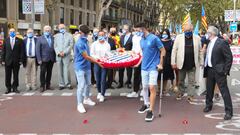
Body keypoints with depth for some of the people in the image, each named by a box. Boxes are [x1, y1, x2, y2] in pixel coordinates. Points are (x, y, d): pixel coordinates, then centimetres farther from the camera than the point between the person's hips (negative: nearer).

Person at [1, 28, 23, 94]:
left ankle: (15, 88, 15)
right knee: (8, 76, 4)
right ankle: (8, 88, 12)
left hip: (16, 61, -1)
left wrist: (21, 60, -6)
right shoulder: (6, 40, 7)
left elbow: (21, 51, 0)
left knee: (16, 75, 5)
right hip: (8, 61, 1)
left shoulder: (19, 41, 3)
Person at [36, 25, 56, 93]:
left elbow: (55, 48, 6)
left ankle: (48, 85, 19)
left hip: (51, 59, 3)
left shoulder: (53, 38, 7)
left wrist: (55, 58, 0)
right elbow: (38, 50, -2)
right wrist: (39, 59, -9)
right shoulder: (40, 39, 1)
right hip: (44, 59, -3)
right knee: (43, 73, -2)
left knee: (49, 73, 9)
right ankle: (42, 86, 5)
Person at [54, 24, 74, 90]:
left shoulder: (69, 35, 6)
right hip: (58, 56, 3)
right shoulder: (56, 36, 14)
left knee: (66, 70, -10)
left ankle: (68, 84, -1)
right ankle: (61, 84, 10)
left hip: (66, 55, -3)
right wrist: (58, 53, -7)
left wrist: (64, 52, -11)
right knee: (60, 71, 4)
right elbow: (55, 46, 10)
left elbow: (71, 45, -2)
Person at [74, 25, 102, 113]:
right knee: (81, 86, -6)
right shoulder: (80, 43, -20)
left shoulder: (85, 41, 7)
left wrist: (94, 60, 14)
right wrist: (97, 62, -14)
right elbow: (86, 57, -20)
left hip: (87, 66, 9)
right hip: (80, 67, -9)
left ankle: (86, 99, 35)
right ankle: (80, 104, 3)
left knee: (88, 84, 17)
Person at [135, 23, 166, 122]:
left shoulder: (154, 38, -11)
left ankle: (151, 111, -7)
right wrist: (139, 63, 14)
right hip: (144, 67, 6)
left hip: (153, 67, -6)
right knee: (145, 87, 14)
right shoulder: (141, 41, 8)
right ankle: (146, 104, 35)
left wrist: (160, 64, -7)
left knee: (152, 88, -11)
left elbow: (163, 51, -6)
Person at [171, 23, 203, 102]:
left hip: (192, 64, 0)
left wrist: (201, 62, 2)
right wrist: (173, 62, -6)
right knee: (181, 80, 14)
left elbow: (200, 51, 4)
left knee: (191, 81, 4)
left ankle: (190, 95, 11)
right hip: (182, 64, 0)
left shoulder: (197, 38, 0)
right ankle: (180, 93, 30)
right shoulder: (179, 37, -2)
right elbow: (174, 50, -2)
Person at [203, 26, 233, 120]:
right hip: (210, 70, 8)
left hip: (219, 71, -7)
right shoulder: (209, 43, 7)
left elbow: (229, 57, -15)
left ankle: (228, 111, 2)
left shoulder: (222, 43, -16)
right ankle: (208, 105, 35)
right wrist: (205, 65, 10)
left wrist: (225, 71, -15)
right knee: (209, 89, 18)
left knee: (224, 91, -4)